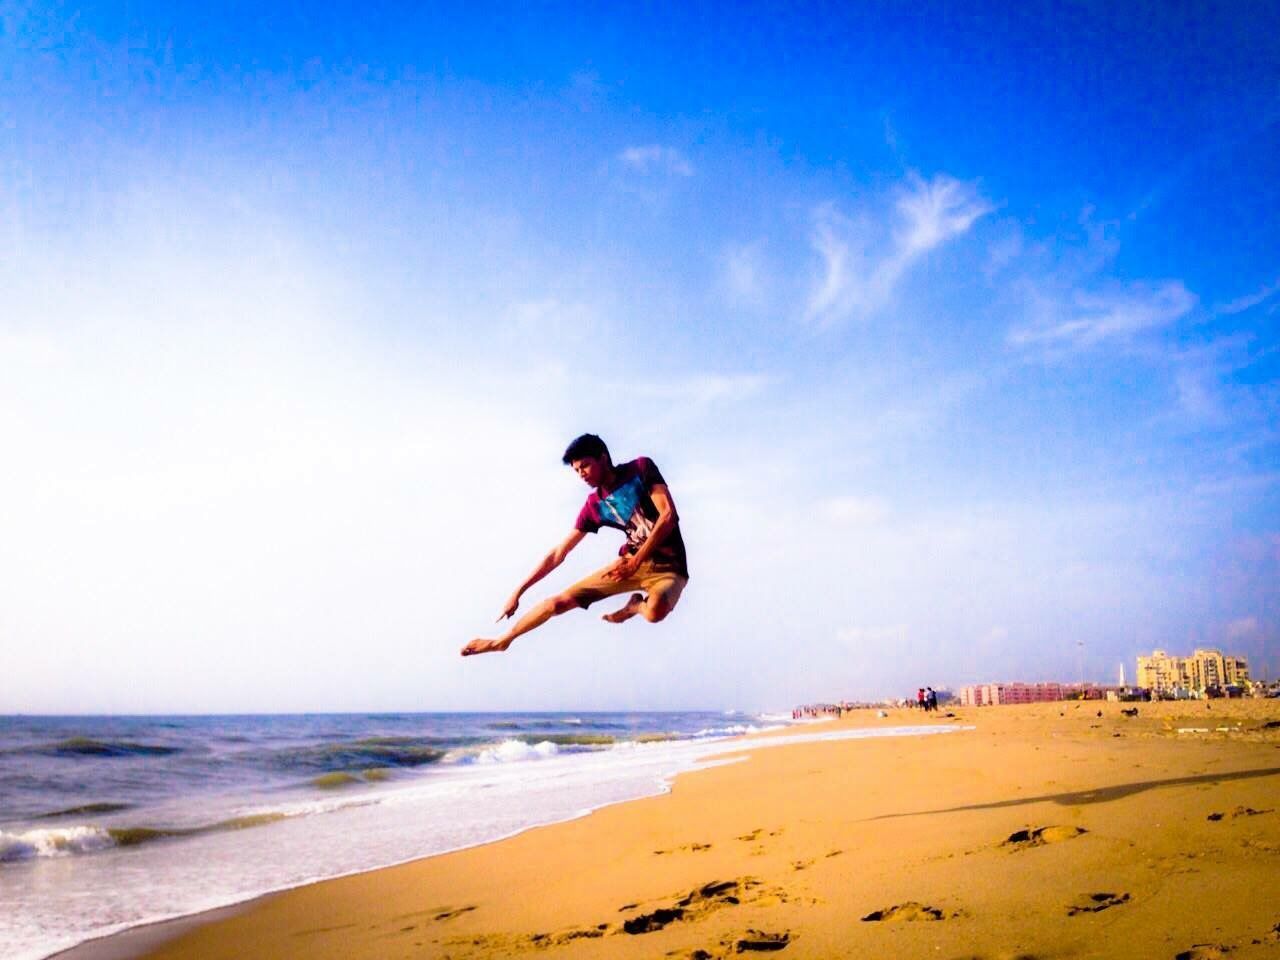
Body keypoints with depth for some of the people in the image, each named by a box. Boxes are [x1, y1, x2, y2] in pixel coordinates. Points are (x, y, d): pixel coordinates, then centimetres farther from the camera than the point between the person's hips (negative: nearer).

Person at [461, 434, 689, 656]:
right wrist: (518, 591, -1)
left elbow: (669, 516, -19)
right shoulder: (594, 506, 0)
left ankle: (636, 606, -2)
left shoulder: (642, 469, -11)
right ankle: (501, 641, 24)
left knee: (656, 610, -40)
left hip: (668, 567, -4)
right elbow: (558, 553, 3)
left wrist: (635, 562, -22)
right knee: (559, 601, 0)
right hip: (632, 561, 4)